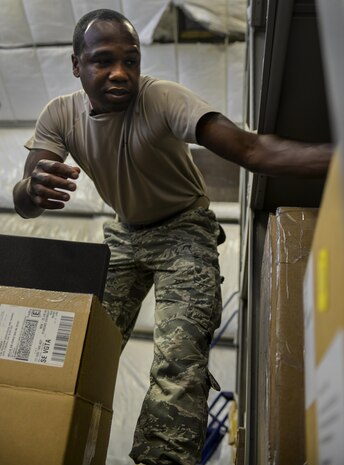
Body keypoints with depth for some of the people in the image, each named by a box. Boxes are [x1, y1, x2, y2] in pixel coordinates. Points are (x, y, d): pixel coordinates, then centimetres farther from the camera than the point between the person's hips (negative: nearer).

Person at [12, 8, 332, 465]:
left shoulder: (162, 98, -25)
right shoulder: (60, 115, -11)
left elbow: (246, 146, -39)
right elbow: (23, 203, -18)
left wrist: (331, 156, -56)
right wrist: (33, 189, -43)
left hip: (183, 230, -4)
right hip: (124, 233, 5)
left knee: (178, 364, -19)